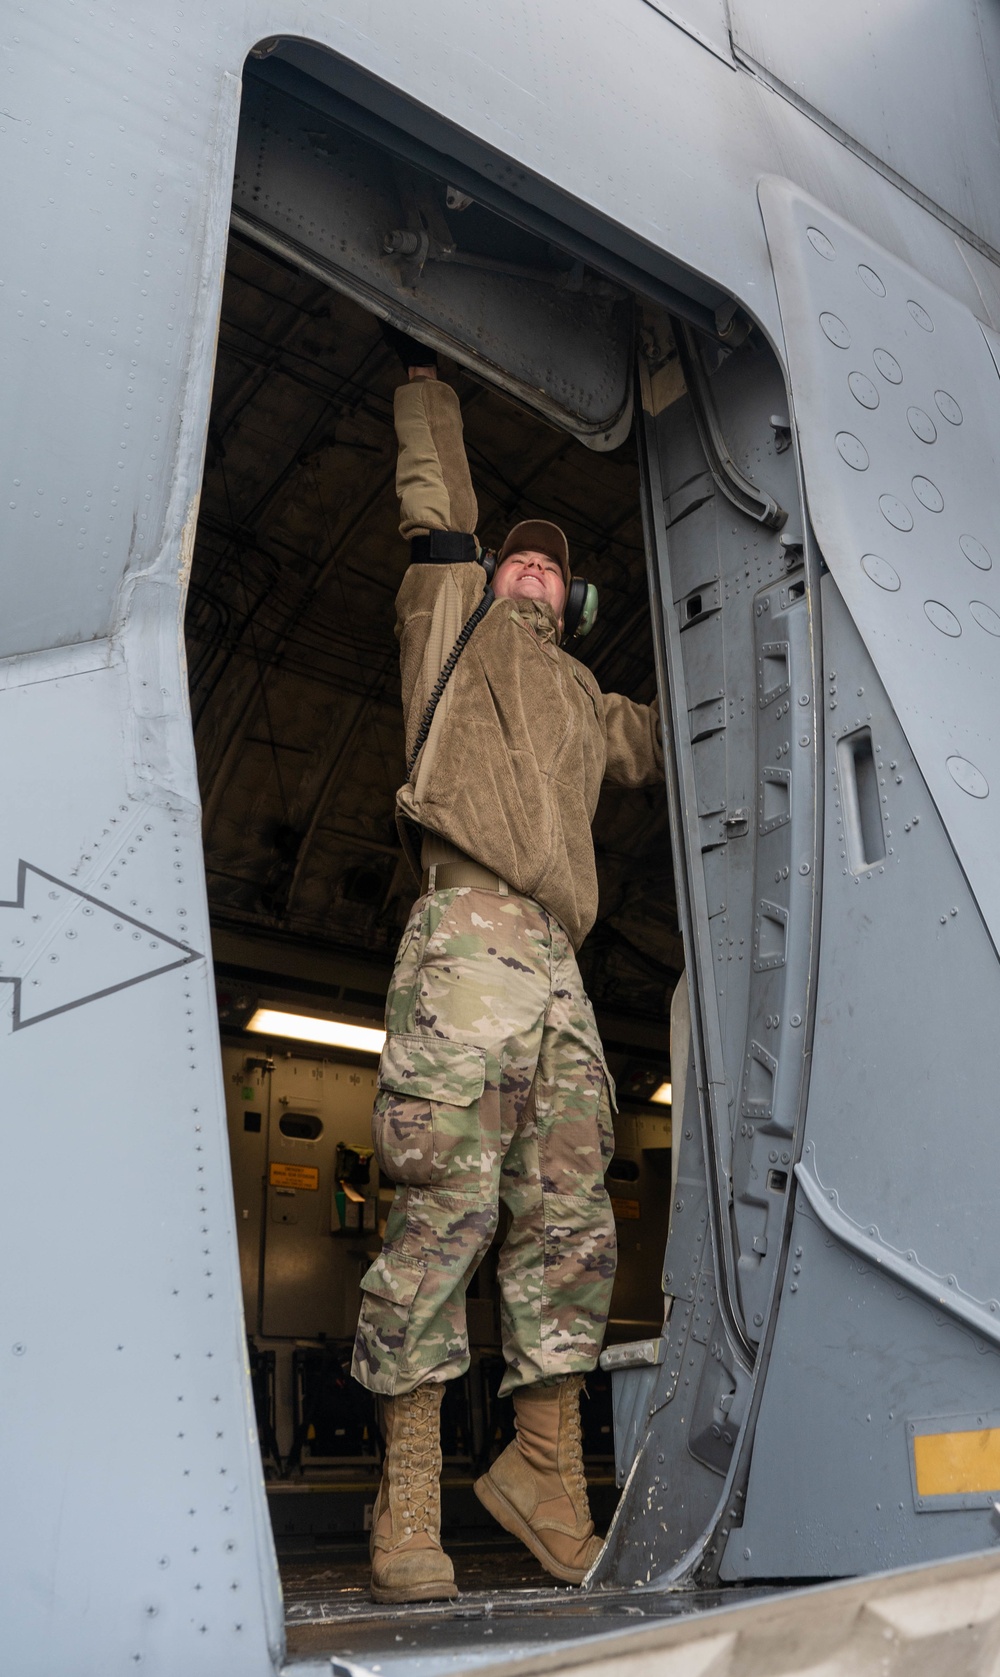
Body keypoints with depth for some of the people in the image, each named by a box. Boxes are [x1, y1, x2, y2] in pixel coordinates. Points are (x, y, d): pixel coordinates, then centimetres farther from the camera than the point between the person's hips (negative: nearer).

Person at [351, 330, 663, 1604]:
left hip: (558, 969, 6)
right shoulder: (452, 614, 22)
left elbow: (667, 746, 44)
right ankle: (408, 1501, -6)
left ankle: (545, 1478, 10)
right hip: (468, 935, -6)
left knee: (571, 1224, 1)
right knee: (448, 1201, -14)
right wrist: (424, 378, 30)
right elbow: (438, 504, 20)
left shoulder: (587, 701, 34)